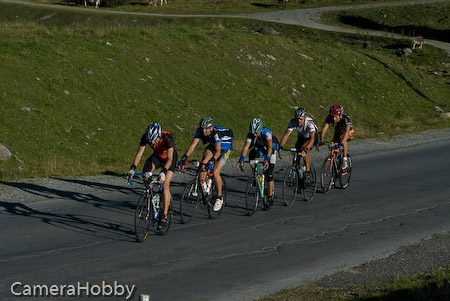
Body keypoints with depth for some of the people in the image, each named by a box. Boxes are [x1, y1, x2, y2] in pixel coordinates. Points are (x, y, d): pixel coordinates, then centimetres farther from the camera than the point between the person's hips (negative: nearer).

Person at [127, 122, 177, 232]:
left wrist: (163, 172, -58)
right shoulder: (146, 137, -26)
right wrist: (132, 168, -40)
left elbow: (169, 159, -43)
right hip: (157, 155, 4)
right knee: (145, 171, -26)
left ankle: (164, 217, -17)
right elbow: (139, 153, -26)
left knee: (165, 185, -19)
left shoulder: (167, 138, -38)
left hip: (170, 156, -4)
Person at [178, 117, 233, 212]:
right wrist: (184, 158, -37)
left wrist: (212, 160, -59)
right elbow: (193, 145, -26)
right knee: (207, 154, -28)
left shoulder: (216, 133, -36)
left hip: (225, 149, -6)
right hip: (212, 146, 6)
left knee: (215, 172, -21)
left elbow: (218, 151, -43)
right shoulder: (200, 131, -21)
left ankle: (219, 198, -4)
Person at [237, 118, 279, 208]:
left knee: (269, 173, -15)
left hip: (272, 147, -4)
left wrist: (267, 159, -61)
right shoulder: (251, 134, -25)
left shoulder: (266, 132, -37)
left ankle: (270, 197, -9)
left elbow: (270, 147, -46)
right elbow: (246, 146, -32)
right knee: (252, 154, -30)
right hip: (261, 148, 4)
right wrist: (241, 159, -48)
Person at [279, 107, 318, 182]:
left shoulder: (310, 123, -38)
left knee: (303, 150, -31)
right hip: (301, 138, 5)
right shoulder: (293, 122, -28)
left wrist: (305, 149, -63)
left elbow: (312, 138, -48)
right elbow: (286, 135, -32)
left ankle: (308, 171, -21)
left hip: (311, 137, -5)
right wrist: (280, 147, -47)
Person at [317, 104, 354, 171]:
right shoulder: (329, 117, -27)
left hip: (349, 132, -4)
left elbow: (347, 131, -50)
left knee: (342, 137, -36)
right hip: (338, 133, 4)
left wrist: (342, 144, -63)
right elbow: (324, 128, -34)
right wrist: (320, 141, -49)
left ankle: (345, 160, -28)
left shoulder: (346, 118, -37)